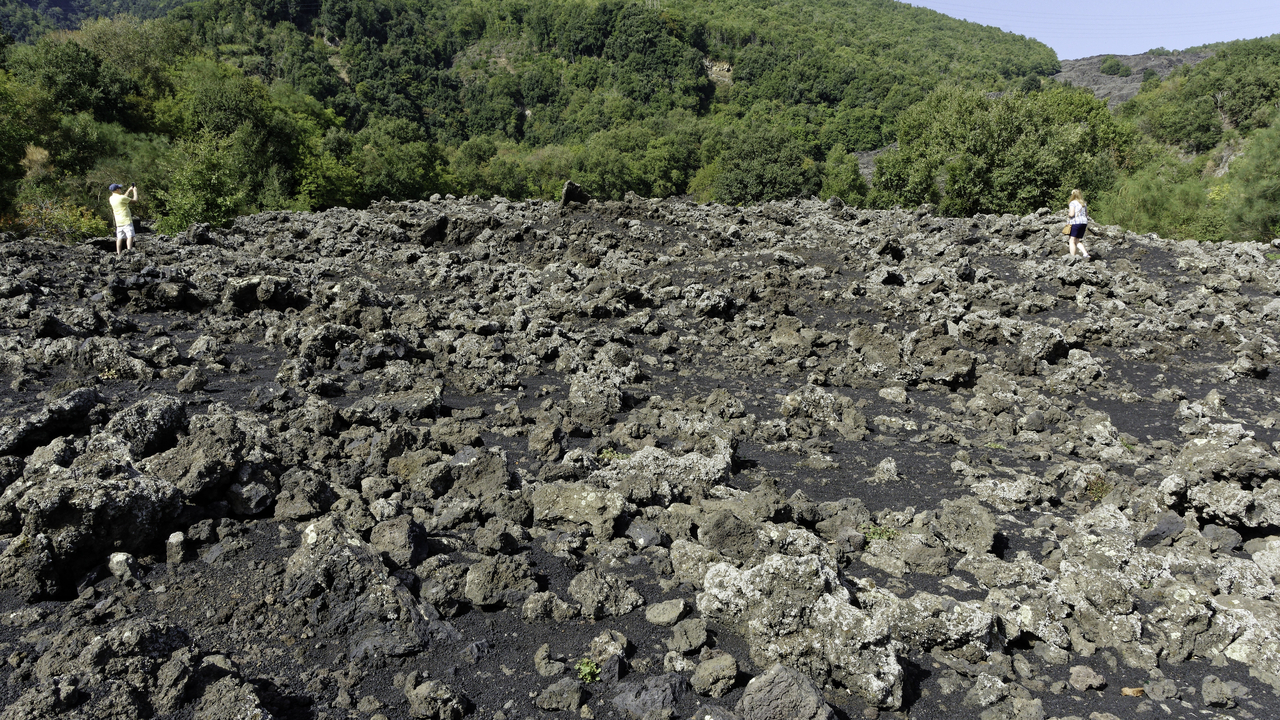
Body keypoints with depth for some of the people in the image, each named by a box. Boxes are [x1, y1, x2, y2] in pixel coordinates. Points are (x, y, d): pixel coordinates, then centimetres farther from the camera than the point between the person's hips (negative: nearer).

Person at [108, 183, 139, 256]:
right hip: (126, 220, -8)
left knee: (119, 237, 8)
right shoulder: (121, 197, -13)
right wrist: (135, 191, 6)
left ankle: (118, 253, 5)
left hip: (118, 221, 8)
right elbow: (135, 200, -9)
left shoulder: (112, 198, 10)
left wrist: (129, 190, 29)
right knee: (130, 236, -10)